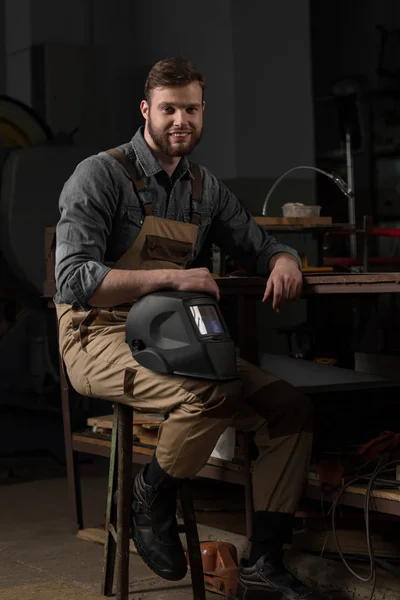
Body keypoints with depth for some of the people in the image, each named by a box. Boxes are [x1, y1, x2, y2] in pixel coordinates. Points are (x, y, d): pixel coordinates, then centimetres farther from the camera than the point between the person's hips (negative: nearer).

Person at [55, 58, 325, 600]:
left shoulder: (206, 188, 12)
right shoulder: (100, 176, -9)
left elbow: (259, 246, 21)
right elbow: (75, 279, -19)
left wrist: (283, 262, -5)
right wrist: (169, 276, -29)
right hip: (101, 337, -7)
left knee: (292, 411, -9)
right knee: (214, 395, -34)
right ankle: (151, 498, -6)